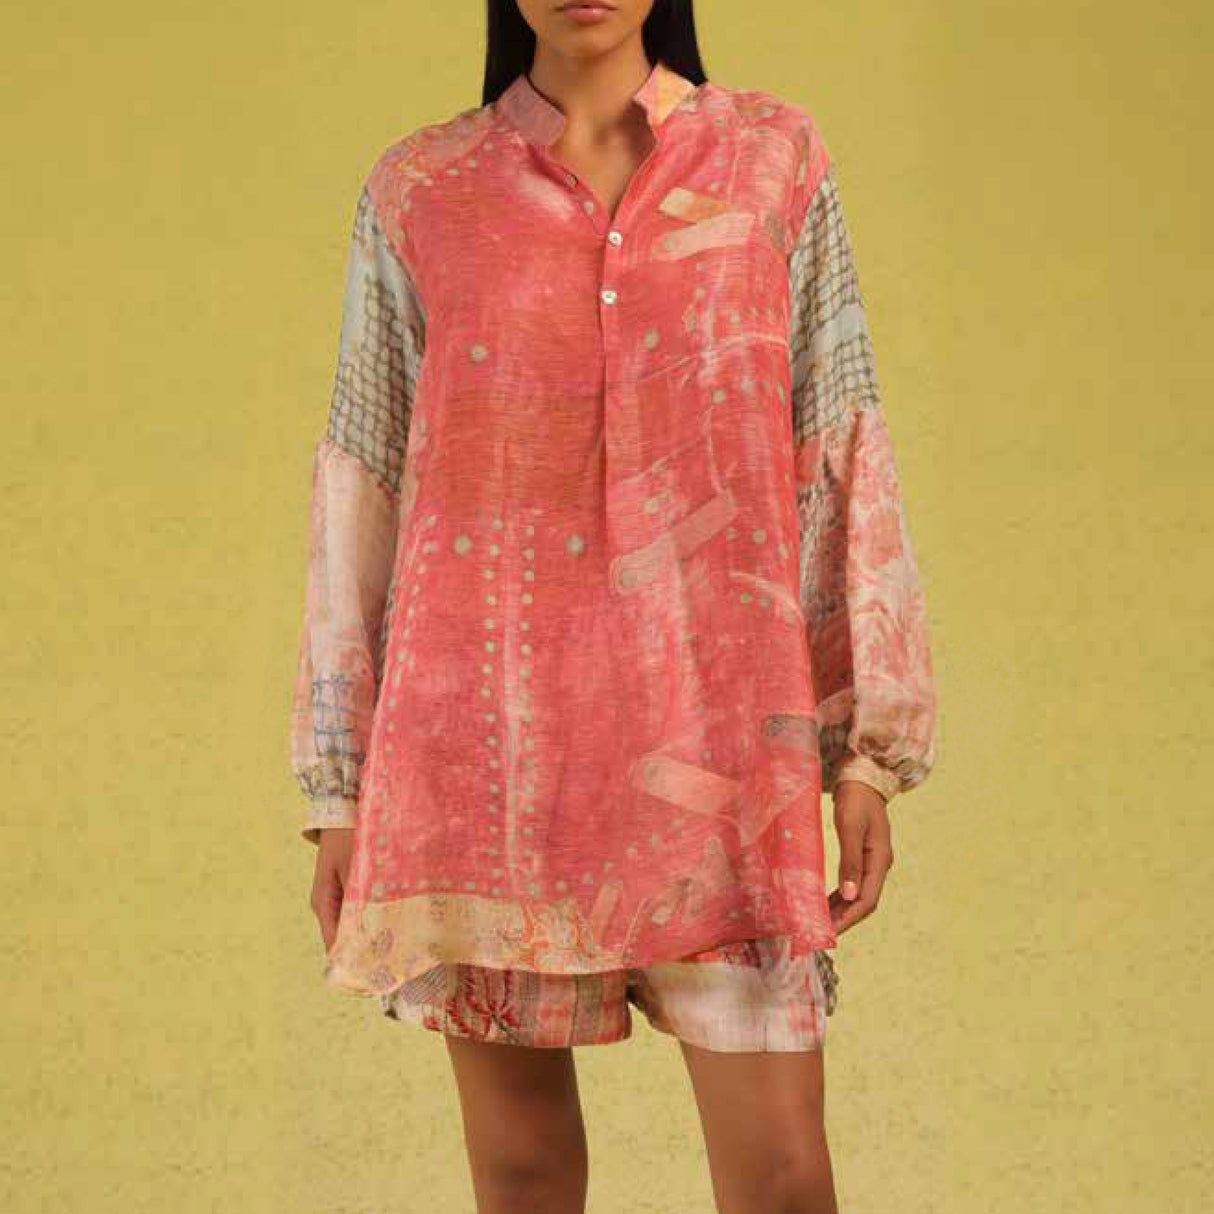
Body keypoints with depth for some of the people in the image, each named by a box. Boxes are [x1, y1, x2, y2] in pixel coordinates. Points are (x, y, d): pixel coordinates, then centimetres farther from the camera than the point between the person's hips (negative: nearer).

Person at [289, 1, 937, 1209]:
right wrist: (337, 788, 5)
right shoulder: (416, 193, 7)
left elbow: (839, 461, 6)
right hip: (485, 737, 1)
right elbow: (361, 486, 8)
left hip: (712, 727, 0)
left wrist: (866, 748, 1)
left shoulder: (775, 160, 8)